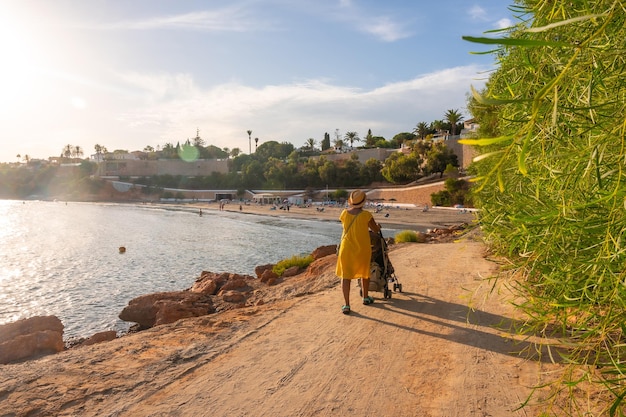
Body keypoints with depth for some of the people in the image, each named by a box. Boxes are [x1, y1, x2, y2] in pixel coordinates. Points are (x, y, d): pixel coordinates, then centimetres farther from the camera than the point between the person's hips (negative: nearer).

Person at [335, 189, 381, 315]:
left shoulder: (344, 213, -5)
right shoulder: (366, 215, -13)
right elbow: (376, 230, -1)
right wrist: (377, 226, 22)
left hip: (347, 248, 1)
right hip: (363, 249, -1)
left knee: (345, 275, 6)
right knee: (365, 272, 20)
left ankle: (346, 305, 0)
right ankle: (366, 298, 37)